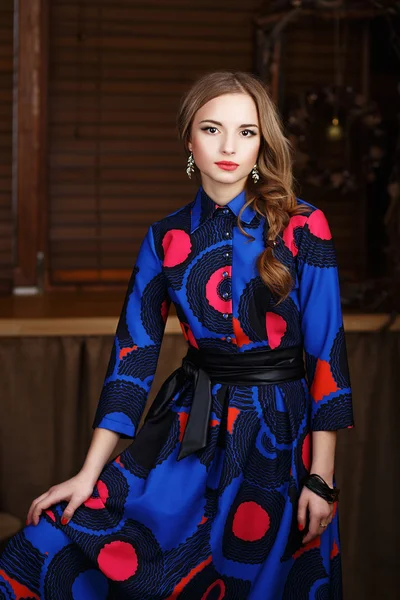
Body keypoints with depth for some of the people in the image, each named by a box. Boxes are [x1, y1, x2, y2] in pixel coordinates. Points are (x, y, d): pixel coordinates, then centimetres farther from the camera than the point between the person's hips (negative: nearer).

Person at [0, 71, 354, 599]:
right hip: (189, 429, 3)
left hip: (278, 435, -2)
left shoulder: (302, 228, -7)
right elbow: (133, 352, 1)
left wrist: (322, 477, -11)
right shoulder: (166, 238, 2)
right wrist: (90, 474, -4)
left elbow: (326, 350, -7)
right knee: (56, 544, -10)